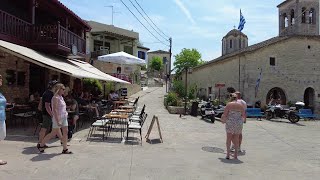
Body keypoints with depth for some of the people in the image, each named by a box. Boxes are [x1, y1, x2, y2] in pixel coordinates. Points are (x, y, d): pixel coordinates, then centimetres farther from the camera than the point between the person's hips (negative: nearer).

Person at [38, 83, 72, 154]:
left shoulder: (61, 97, 13)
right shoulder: (55, 98, -15)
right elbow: (54, 110, -21)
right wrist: (57, 121, -25)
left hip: (64, 117, 8)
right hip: (57, 118, -8)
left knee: (65, 132, 4)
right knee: (53, 133, 2)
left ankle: (65, 149, 8)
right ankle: (41, 145, 20)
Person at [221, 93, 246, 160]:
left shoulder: (229, 105, -5)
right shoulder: (241, 105, 5)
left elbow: (224, 115, -9)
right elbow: (244, 116, 7)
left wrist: (223, 120, 10)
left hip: (230, 123, -3)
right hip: (238, 124, 3)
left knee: (229, 138, 9)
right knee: (236, 138, 14)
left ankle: (228, 154, 5)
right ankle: (236, 154, 15)